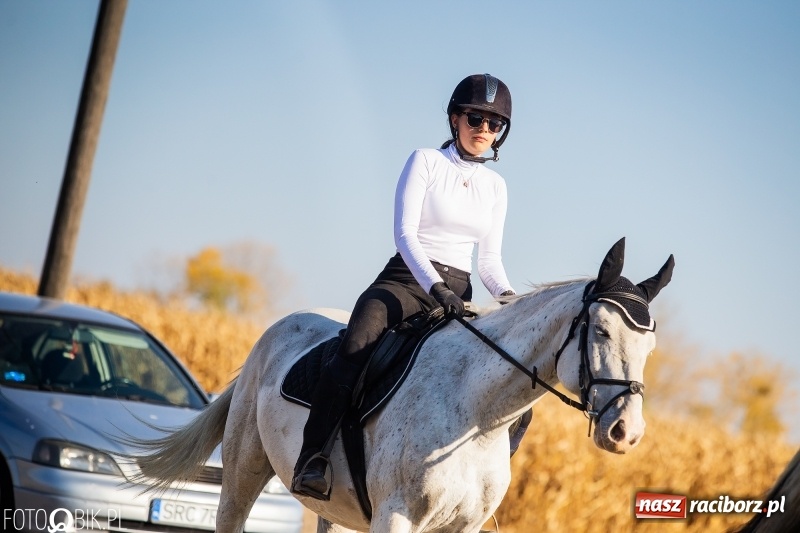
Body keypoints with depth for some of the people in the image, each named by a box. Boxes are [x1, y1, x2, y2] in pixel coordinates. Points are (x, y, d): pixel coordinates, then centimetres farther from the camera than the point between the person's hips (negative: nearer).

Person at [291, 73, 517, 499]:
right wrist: (433, 285, -25)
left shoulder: (495, 187, 15)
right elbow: (404, 233, -9)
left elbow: (490, 259, 14)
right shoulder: (426, 162, 2)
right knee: (354, 351, -34)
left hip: (457, 296, 5)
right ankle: (312, 460, -36)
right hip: (405, 280, -5)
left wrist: (506, 296, -8)